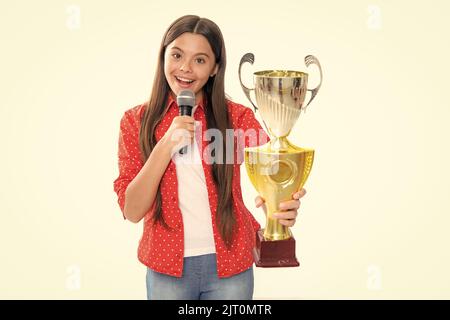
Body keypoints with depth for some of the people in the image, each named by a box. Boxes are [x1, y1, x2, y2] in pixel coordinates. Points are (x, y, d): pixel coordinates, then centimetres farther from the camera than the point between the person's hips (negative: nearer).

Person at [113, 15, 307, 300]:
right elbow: (132, 210, -9)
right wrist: (167, 144, -20)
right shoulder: (136, 121, -3)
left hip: (230, 265, 0)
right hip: (166, 267, 0)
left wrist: (284, 206, -36)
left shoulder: (237, 117, -5)